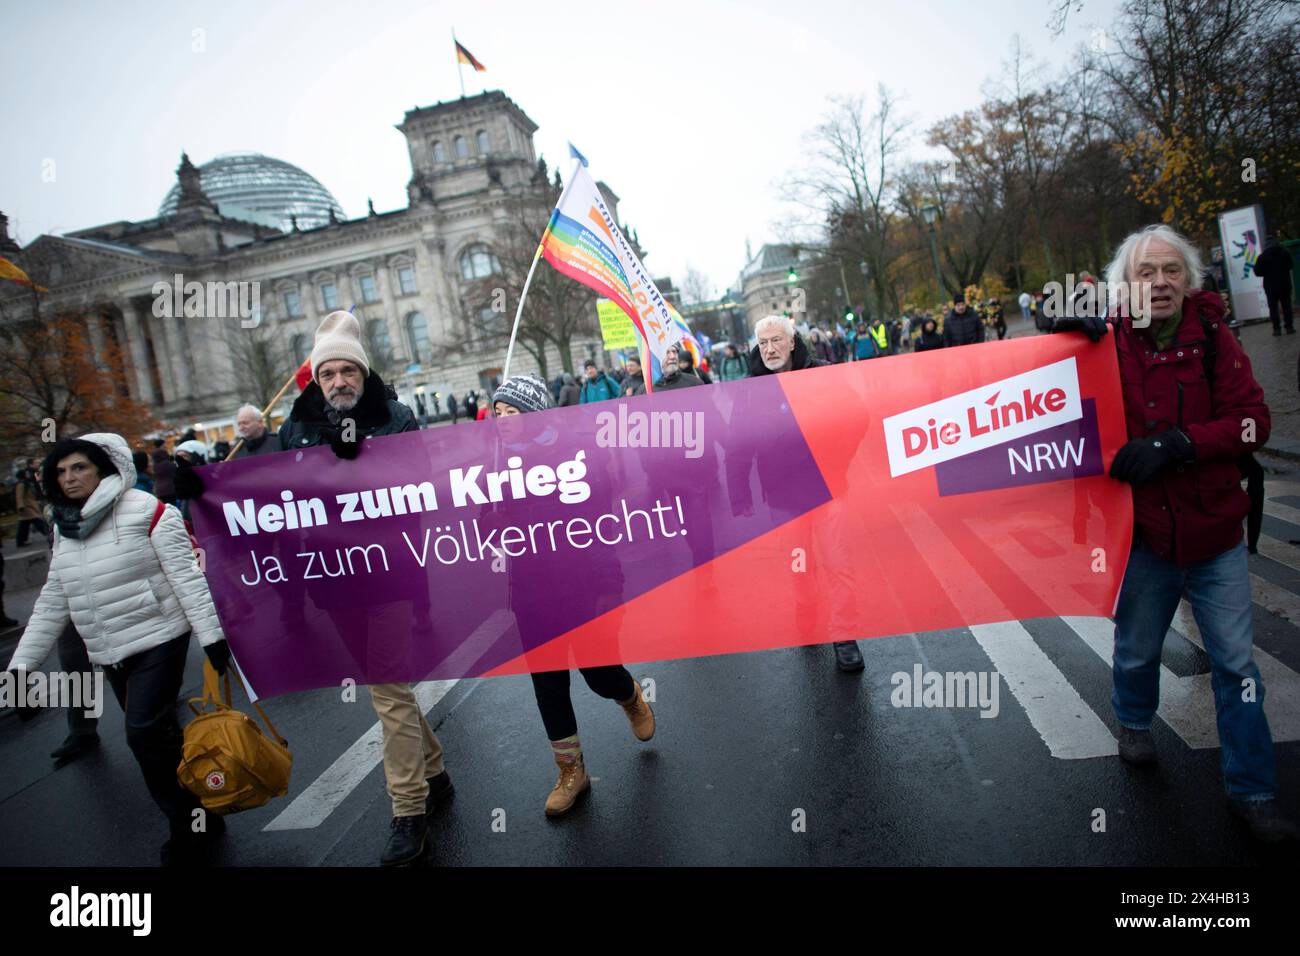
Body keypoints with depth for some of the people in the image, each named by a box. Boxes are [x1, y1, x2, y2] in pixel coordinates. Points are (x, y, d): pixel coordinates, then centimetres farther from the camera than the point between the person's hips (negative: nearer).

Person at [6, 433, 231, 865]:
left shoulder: (145, 511, -12)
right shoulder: (64, 529, 9)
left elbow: (186, 576, -15)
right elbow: (52, 603, 13)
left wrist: (211, 635, -19)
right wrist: (22, 662, 9)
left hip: (158, 641, -6)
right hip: (109, 655, 6)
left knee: (145, 736, -12)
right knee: (160, 737, 13)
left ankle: (188, 828, 6)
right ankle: (197, 822, 28)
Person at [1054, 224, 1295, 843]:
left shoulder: (1212, 337, -4)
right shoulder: (1106, 339, -7)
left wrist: (1174, 444, -24)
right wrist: (1069, 328, -21)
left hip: (1214, 531, 1)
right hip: (1142, 530, -1)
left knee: (1236, 662, 7)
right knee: (1137, 647, 17)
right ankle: (1134, 722, 47)